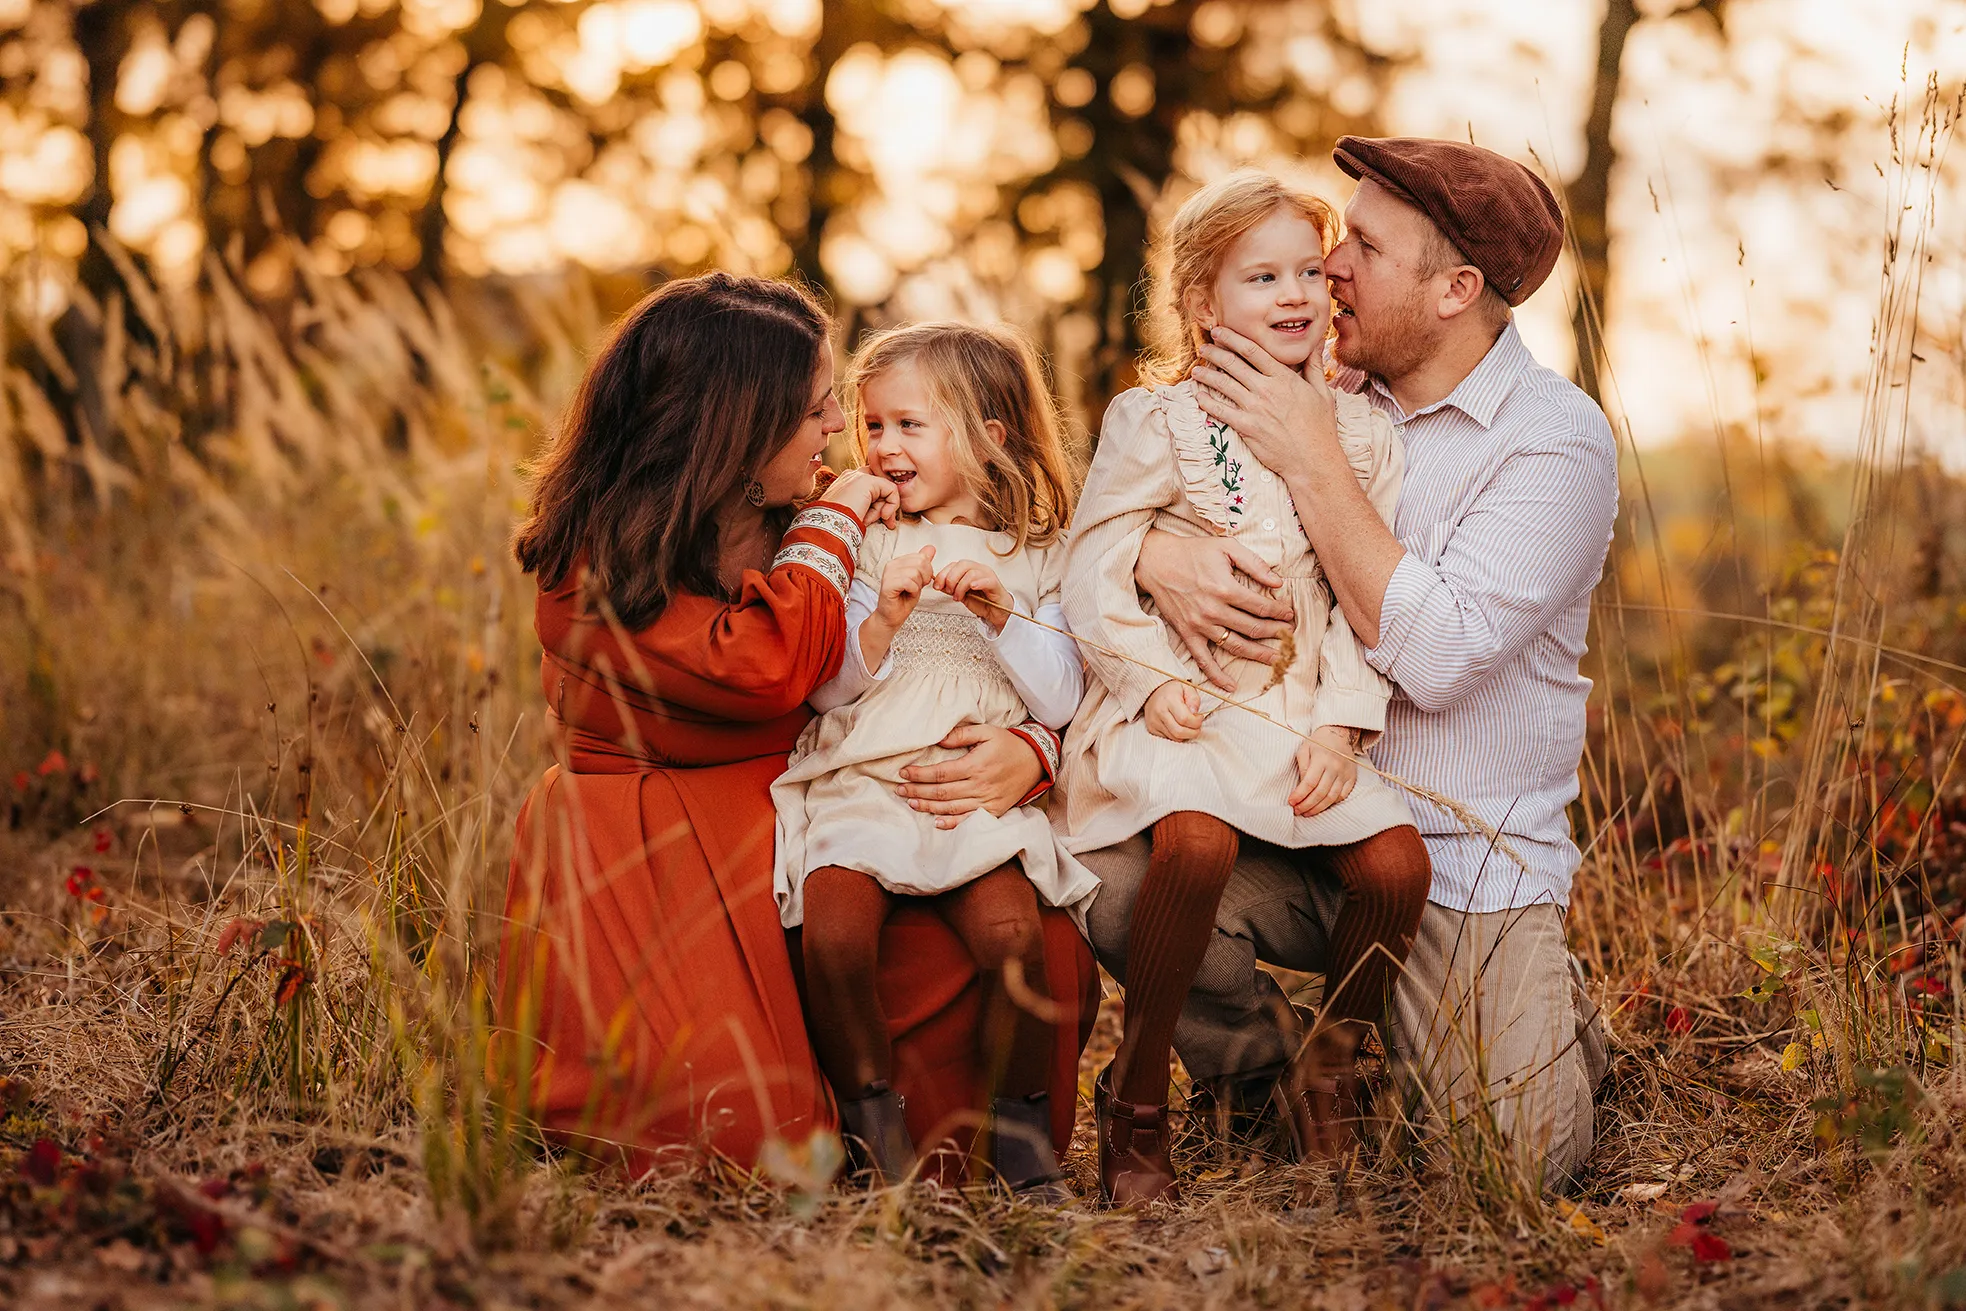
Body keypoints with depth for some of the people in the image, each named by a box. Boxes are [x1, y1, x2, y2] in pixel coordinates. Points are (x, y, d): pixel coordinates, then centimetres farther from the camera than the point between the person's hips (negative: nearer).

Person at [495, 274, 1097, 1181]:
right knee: (739, 1138, -21)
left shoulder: (798, 528, 7)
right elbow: (758, 670, -28)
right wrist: (831, 528, -13)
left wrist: (1028, 750, -14)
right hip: (648, 868, -5)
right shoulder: (595, 560, -11)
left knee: (1049, 962, -19)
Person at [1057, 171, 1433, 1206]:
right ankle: (1136, 1097, -13)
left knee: (1397, 861, -19)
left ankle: (1329, 1074, 10)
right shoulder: (1154, 422, -1)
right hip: (1185, 712, -4)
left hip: (1305, 715, 4)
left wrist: (1341, 723, -6)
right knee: (1198, 839, -34)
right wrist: (1153, 678, -15)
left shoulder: (1358, 434, 9)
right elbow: (1093, 572, -4)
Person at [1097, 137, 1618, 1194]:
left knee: (1510, 1169, -14)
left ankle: (1549, 1021, 22)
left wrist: (1312, 461, -18)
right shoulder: (1328, 394, 6)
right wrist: (1160, 555, -18)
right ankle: (1261, 1095, 6)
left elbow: (1436, 656, -22)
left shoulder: (1556, 440, -10)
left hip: (1465, 856, -4)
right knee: (1118, 882, -23)